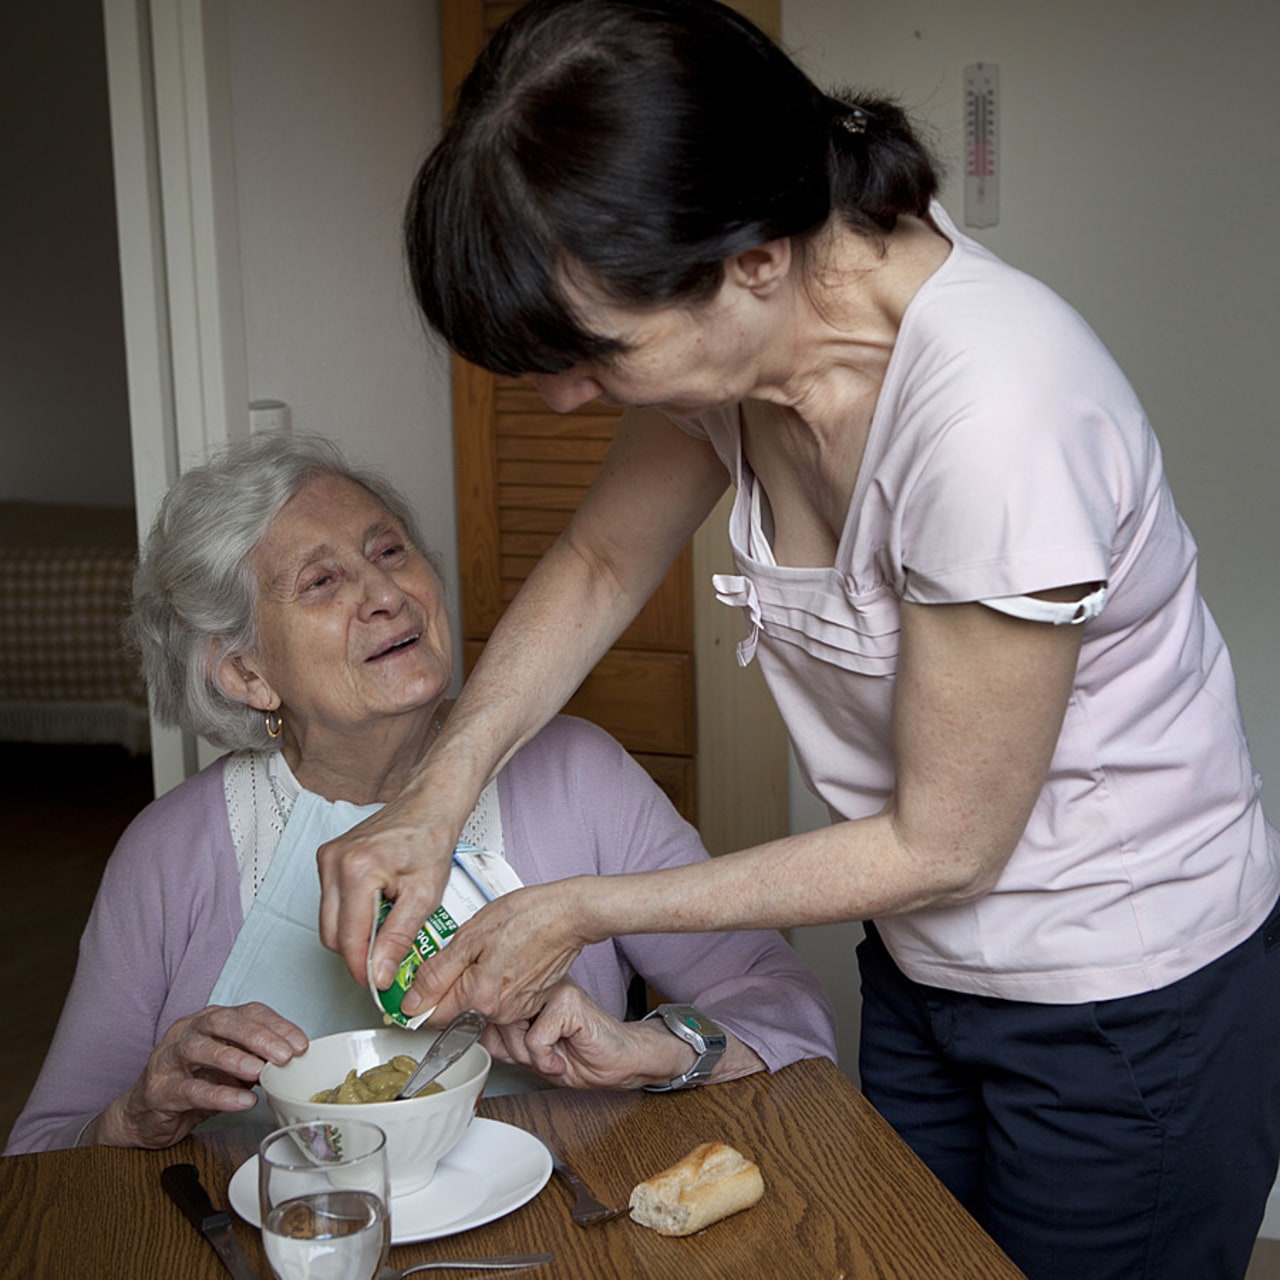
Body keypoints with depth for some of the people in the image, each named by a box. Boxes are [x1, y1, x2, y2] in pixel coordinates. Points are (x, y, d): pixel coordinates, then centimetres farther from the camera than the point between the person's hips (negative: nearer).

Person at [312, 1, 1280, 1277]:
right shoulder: (737, 327, -13)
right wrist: (434, 795, -7)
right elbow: (600, 563, 6)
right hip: (924, 969, 7)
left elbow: (941, 847, -23)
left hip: (1132, 1007, -6)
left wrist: (582, 913, -16)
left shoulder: (994, 414, -36)